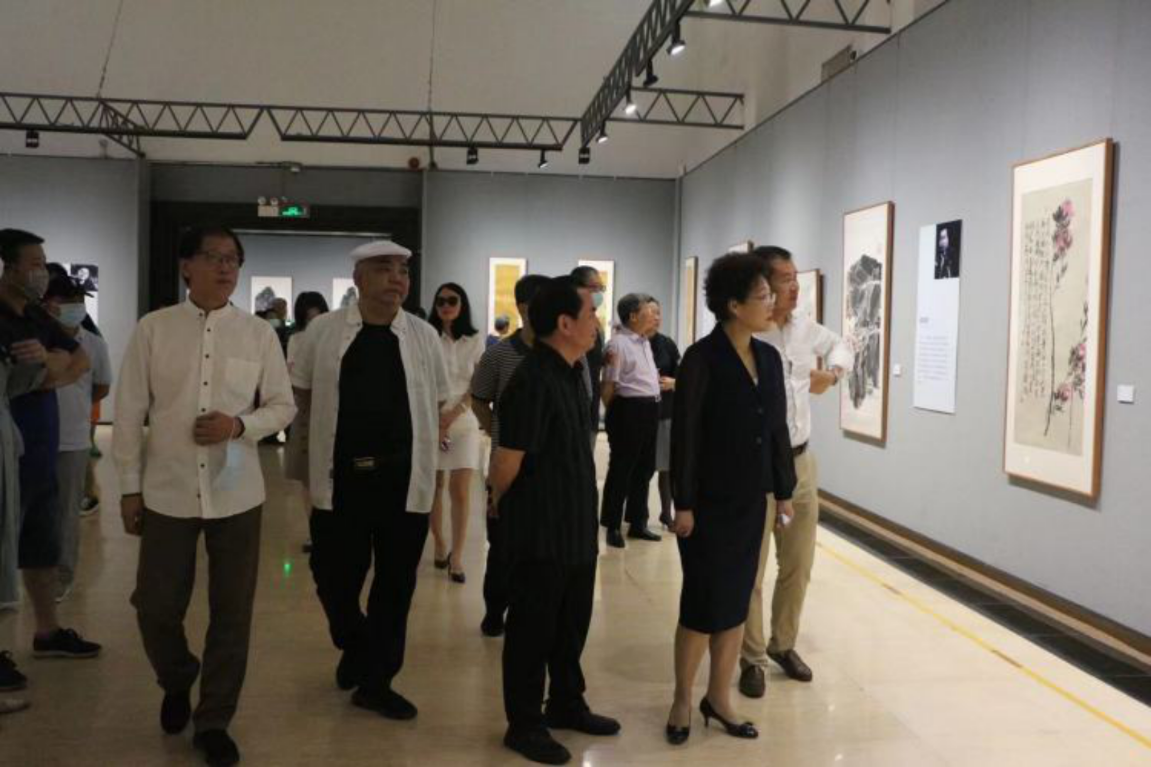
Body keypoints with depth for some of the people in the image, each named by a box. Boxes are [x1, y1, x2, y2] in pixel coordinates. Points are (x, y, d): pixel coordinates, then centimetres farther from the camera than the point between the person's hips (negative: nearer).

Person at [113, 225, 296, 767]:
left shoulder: (259, 333, 0)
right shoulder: (152, 330, -2)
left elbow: (283, 406, 4)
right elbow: (130, 413, 1)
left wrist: (239, 424, -15)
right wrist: (130, 486, 0)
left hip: (236, 494, 1)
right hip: (167, 492, 0)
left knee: (232, 612, 7)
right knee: (155, 605, 7)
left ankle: (213, 721, 26)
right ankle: (177, 683, 40)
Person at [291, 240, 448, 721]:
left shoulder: (424, 336, 4)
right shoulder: (324, 331, 1)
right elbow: (301, 390, 12)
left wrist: (423, 439, 5)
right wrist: (339, 426, 8)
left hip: (405, 480, 1)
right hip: (341, 478, -1)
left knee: (395, 583, 8)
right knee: (333, 576, 8)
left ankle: (376, 682, 25)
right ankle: (355, 646, 40)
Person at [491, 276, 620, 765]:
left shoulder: (571, 371, 7)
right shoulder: (533, 380, -22)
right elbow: (507, 460, -18)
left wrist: (585, 512, 18)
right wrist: (504, 507, -1)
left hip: (576, 524, 8)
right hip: (540, 530, -8)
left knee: (572, 623, 19)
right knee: (533, 628, 7)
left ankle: (566, 705, 37)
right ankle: (524, 725, 23)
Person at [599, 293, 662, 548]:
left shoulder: (645, 342, 14)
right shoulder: (619, 343, -13)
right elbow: (609, 385, -12)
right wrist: (615, 414, -4)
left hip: (650, 410, 9)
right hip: (629, 410, -9)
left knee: (644, 468, 14)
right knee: (621, 469, 1)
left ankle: (637, 522, 26)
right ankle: (613, 526, 12)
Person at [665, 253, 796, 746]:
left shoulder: (769, 357, 6)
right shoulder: (702, 358, -13)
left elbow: (777, 428, 10)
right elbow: (684, 435, -14)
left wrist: (784, 492, 10)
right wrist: (683, 504, -15)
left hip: (751, 500, 6)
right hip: (709, 502, -6)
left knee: (736, 600, 13)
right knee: (703, 602, 3)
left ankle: (719, 698, 27)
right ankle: (682, 699, 22)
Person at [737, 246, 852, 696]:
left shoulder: (805, 328, 5)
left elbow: (840, 345, 27)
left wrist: (832, 373, 7)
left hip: (802, 462, 7)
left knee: (798, 566, 17)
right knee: (749, 570, 4)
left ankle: (784, 645, 35)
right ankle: (752, 659, 20)